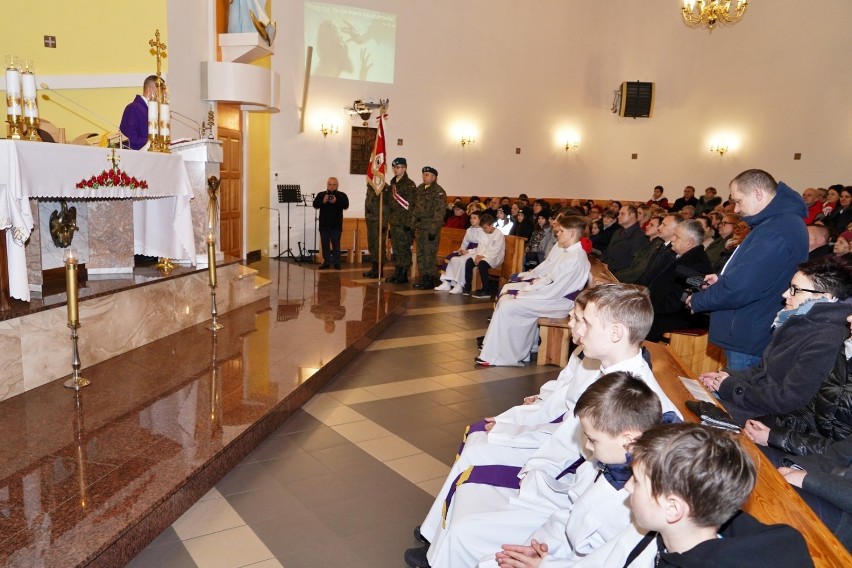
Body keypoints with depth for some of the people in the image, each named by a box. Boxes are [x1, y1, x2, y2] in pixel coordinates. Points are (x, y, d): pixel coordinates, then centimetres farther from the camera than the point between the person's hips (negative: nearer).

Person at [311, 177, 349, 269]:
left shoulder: (342, 195, 2)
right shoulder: (320, 195, 7)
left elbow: (346, 205, -12)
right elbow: (315, 205, -4)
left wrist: (336, 202, -26)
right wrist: (323, 201, -22)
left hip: (336, 225, -2)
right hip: (324, 224, 2)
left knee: (336, 244, 1)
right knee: (325, 244, 6)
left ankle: (336, 262, 6)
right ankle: (326, 262, 12)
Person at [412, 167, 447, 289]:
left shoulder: (438, 192, -9)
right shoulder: (420, 189, 14)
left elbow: (439, 213, -14)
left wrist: (433, 230, -18)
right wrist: (413, 225, 15)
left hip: (431, 228, -7)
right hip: (420, 227, 8)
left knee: (429, 255, -6)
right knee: (420, 255, 11)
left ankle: (431, 280, 2)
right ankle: (423, 279, 20)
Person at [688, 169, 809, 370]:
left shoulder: (777, 231, -24)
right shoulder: (782, 220, 13)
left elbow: (740, 288, -28)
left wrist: (698, 301, -13)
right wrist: (722, 279, 8)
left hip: (751, 341, -10)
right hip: (750, 334, 10)